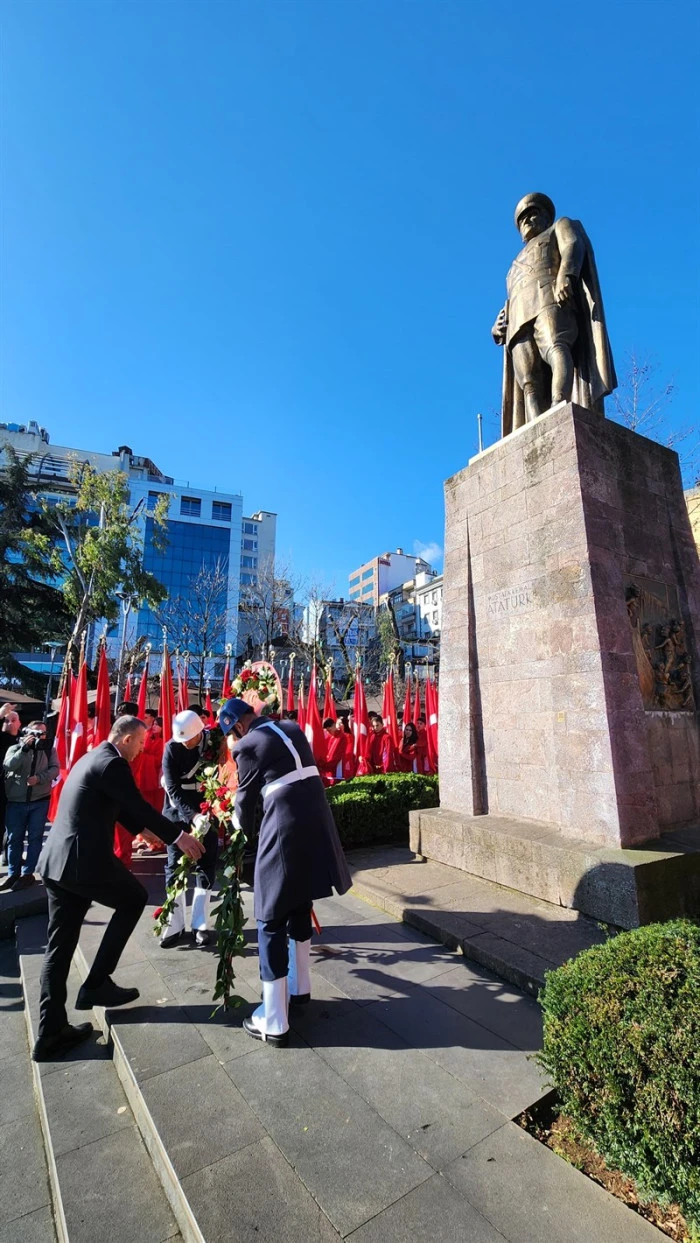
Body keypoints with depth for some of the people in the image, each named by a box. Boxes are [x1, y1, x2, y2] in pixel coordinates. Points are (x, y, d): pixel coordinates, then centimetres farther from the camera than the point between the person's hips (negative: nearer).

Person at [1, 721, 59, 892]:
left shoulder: (49, 749, 2)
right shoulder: (15, 748, 1)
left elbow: (55, 769, -5)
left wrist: (39, 778, -20)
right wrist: (25, 747, -24)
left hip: (40, 801, 0)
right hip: (16, 802, 0)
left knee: (35, 838, 4)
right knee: (14, 838, 9)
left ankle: (27, 873, 16)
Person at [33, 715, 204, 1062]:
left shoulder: (91, 758, 16)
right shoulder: (112, 763, -16)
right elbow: (140, 807, -15)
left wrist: (141, 831, 28)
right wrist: (179, 836, -5)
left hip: (56, 860, 9)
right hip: (85, 861, -9)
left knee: (59, 945, 14)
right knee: (134, 899, 14)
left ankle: (51, 1032, 22)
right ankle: (96, 984, 17)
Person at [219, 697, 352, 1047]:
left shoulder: (248, 745, -5)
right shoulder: (292, 728, 13)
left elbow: (245, 800, 5)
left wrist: (240, 833, 25)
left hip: (285, 830, -7)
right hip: (318, 823, 7)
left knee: (271, 920, 8)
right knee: (300, 907, 25)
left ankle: (274, 1022, 18)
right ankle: (299, 988, 43)